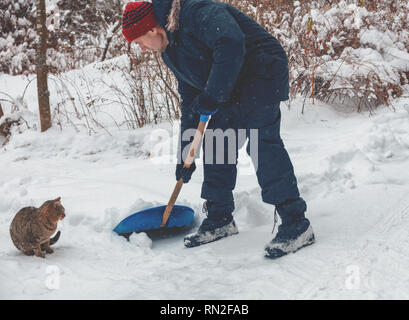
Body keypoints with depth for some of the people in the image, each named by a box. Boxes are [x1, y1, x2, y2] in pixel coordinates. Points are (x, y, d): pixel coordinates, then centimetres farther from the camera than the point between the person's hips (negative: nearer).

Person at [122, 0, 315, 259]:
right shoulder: (171, 51, 11)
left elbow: (231, 43, -35)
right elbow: (189, 100, 16)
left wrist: (212, 95, -29)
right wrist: (185, 155, 14)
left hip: (263, 74, -10)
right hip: (233, 91, 10)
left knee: (262, 142, -20)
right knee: (215, 144, 6)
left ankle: (296, 224, -17)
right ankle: (220, 220, 17)